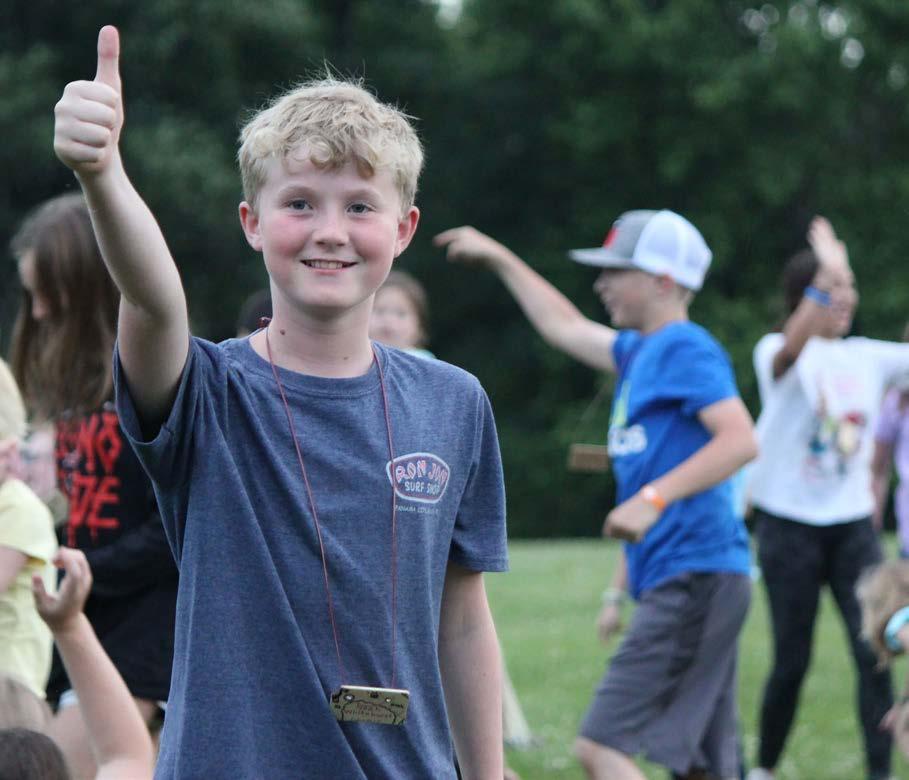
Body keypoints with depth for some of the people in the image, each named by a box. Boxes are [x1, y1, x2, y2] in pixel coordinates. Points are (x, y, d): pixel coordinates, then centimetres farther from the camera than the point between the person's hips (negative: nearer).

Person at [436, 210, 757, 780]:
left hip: (696, 580, -9)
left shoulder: (686, 349, -8)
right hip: (671, 584, 9)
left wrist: (653, 499, -28)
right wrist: (499, 259, 44)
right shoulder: (640, 351, 20)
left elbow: (740, 439, -22)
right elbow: (563, 327, 38)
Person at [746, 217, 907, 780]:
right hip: (790, 525, -4)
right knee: (793, 659, 2)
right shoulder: (777, 355, -8)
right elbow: (790, 348, -32)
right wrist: (827, 276, -42)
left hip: (852, 525, 4)